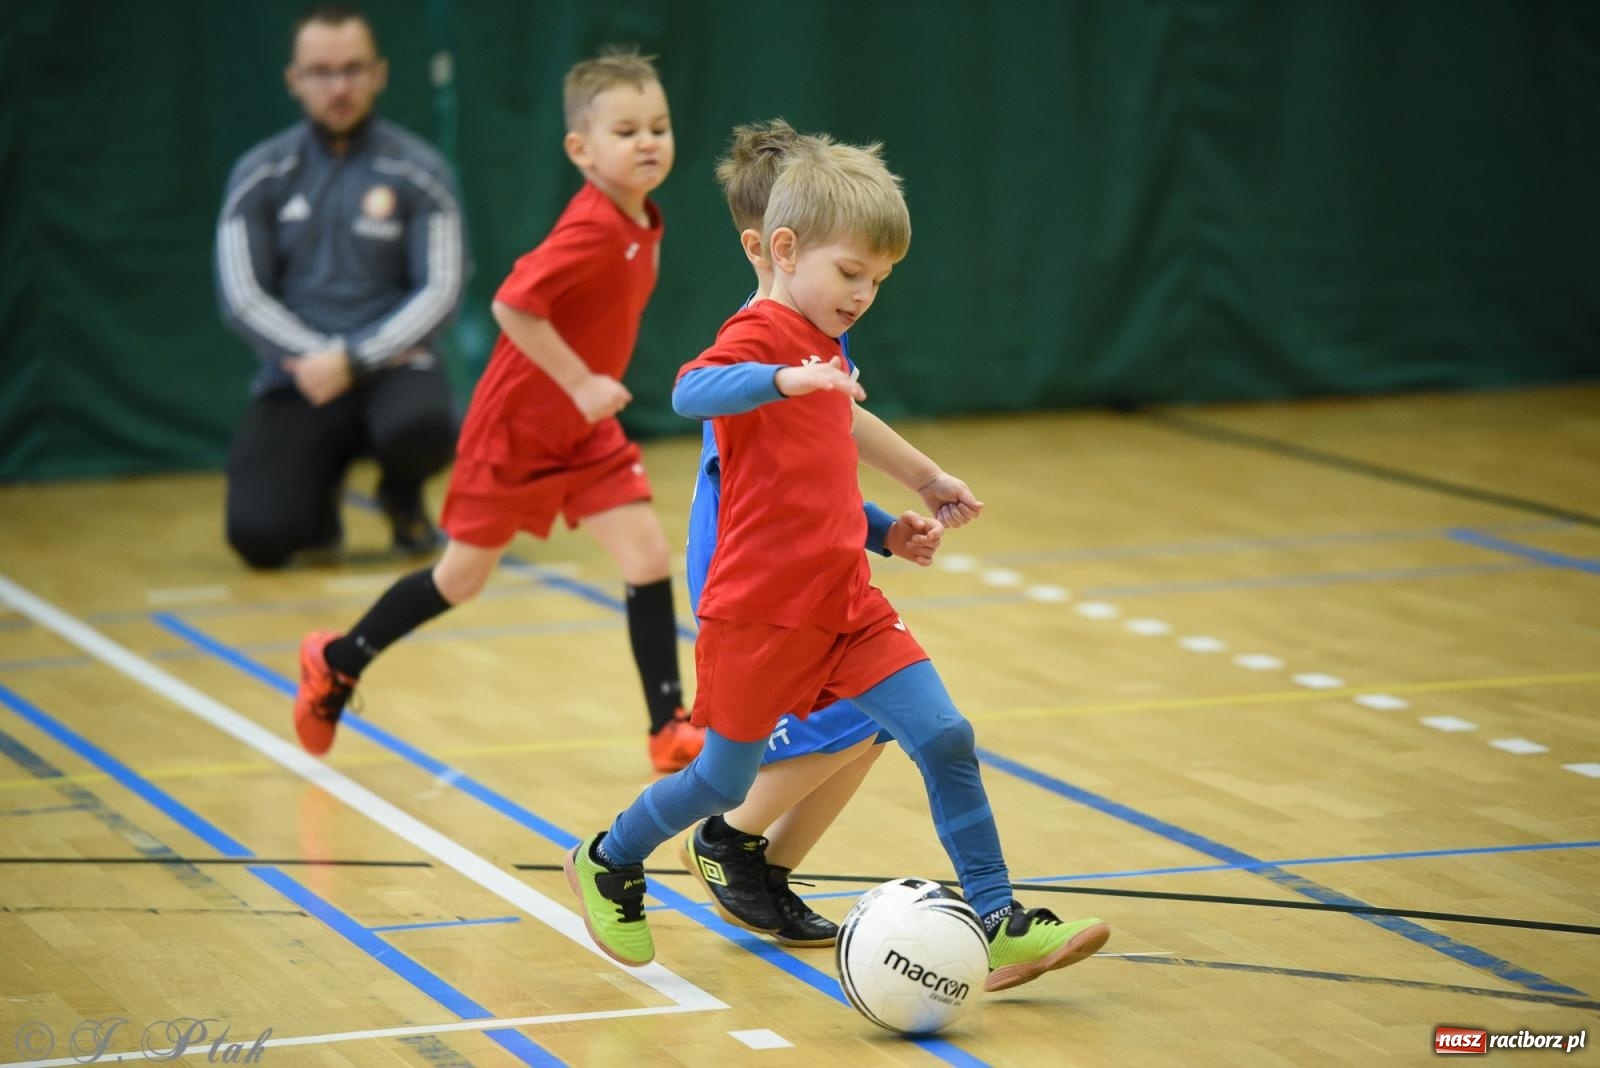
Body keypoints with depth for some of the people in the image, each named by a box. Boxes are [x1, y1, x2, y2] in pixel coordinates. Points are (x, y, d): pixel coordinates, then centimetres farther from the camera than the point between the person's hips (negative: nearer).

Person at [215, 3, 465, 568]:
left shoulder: (418, 172, 0)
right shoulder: (259, 176, 3)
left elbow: (440, 291, -5)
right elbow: (241, 298, -1)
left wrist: (355, 362, -18)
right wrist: (320, 358, -16)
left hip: (391, 364, -1)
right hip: (299, 377, 1)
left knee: (420, 428, -38)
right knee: (258, 535, -23)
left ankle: (402, 498, 2)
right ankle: (319, 493, 16)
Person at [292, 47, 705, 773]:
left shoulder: (644, 225, -1)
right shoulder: (590, 229, -27)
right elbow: (513, 305, -34)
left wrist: (595, 385, 10)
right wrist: (581, 384, -30)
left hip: (585, 430, 7)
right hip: (516, 425, -7)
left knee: (648, 557, -6)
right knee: (463, 578, 9)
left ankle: (671, 729, -2)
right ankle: (337, 663, 31)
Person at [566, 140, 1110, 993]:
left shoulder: (821, 349, 14)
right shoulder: (760, 334, -13)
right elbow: (690, 392, -37)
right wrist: (788, 379, -53)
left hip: (844, 603, 8)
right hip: (761, 611, -8)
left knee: (945, 737, -6)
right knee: (724, 781, 6)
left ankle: (998, 923, -4)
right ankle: (608, 866, 33)